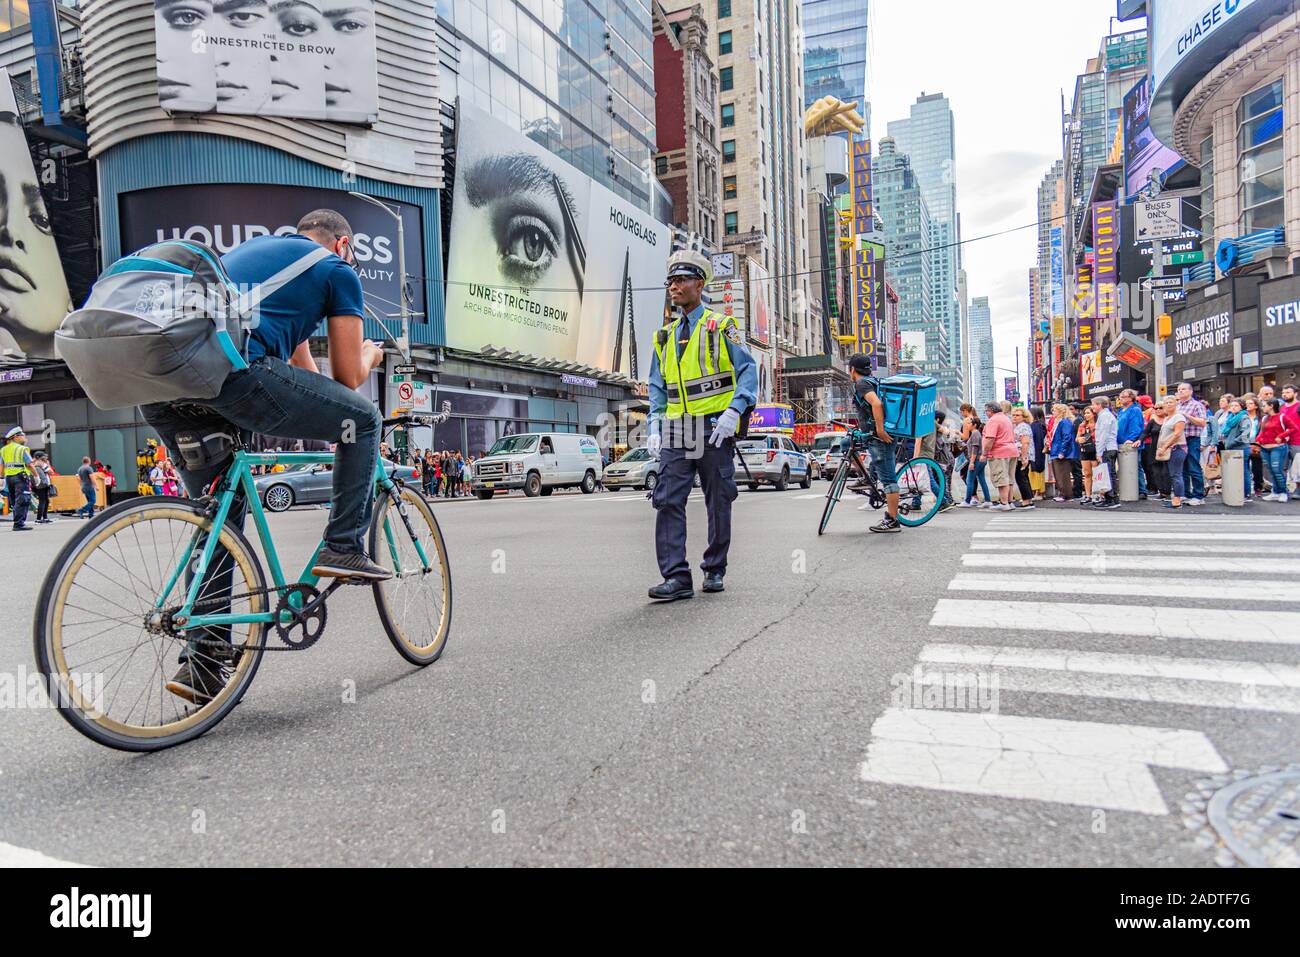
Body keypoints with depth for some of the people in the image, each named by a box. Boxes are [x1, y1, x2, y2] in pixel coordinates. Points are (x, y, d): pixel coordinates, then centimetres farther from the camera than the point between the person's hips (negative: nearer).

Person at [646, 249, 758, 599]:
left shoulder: (722, 327, 3)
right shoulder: (664, 336, 16)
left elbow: (748, 370, -4)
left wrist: (733, 412, -17)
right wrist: (654, 428, 5)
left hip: (715, 428, -4)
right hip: (676, 430, 4)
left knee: (718, 502, 5)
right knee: (668, 501, -8)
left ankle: (715, 570, 19)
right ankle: (676, 577, -5)